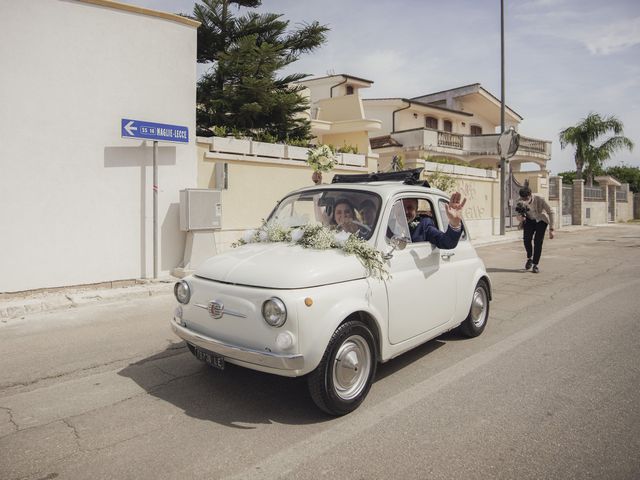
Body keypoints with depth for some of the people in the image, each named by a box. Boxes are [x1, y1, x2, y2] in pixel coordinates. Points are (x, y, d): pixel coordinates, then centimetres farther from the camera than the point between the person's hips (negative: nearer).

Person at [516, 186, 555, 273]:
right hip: (529, 220, 2)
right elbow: (519, 217, -11)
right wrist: (520, 217, -39)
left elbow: (550, 212, -20)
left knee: (538, 241, -14)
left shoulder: (540, 200, -31)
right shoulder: (521, 202, -22)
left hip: (541, 220, -2)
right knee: (526, 239, -15)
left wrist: (551, 229, -23)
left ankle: (535, 265, -2)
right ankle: (529, 258, 13)